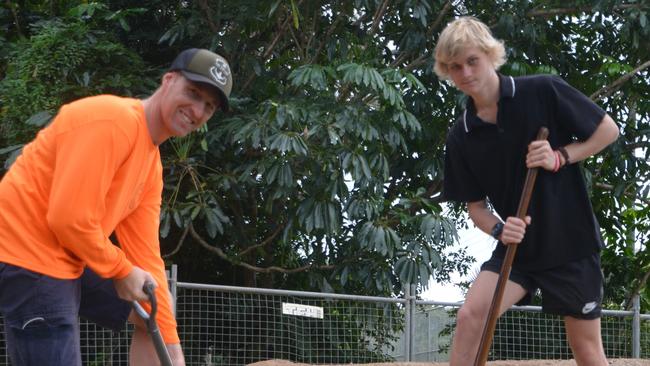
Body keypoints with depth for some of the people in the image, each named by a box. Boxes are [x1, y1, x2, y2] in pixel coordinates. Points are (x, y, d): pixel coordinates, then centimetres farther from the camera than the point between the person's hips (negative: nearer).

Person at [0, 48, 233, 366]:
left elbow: (145, 255, 11)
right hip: (29, 256, -11)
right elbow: (69, 218, -25)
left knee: (152, 315, 21)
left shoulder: (152, 163, 12)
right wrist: (122, 271, -10)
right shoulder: (114, 121, -19)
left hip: (69, 260, 11)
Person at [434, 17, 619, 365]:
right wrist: (498, 229, -15)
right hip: (517, 249, 3)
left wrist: (560, 158, -17)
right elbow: (475, 205, 6)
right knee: (470, 315, -19)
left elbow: (608, 129, -3)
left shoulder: (544, 92, -12)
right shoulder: (460, 137, 0)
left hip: (572, 244, -3)